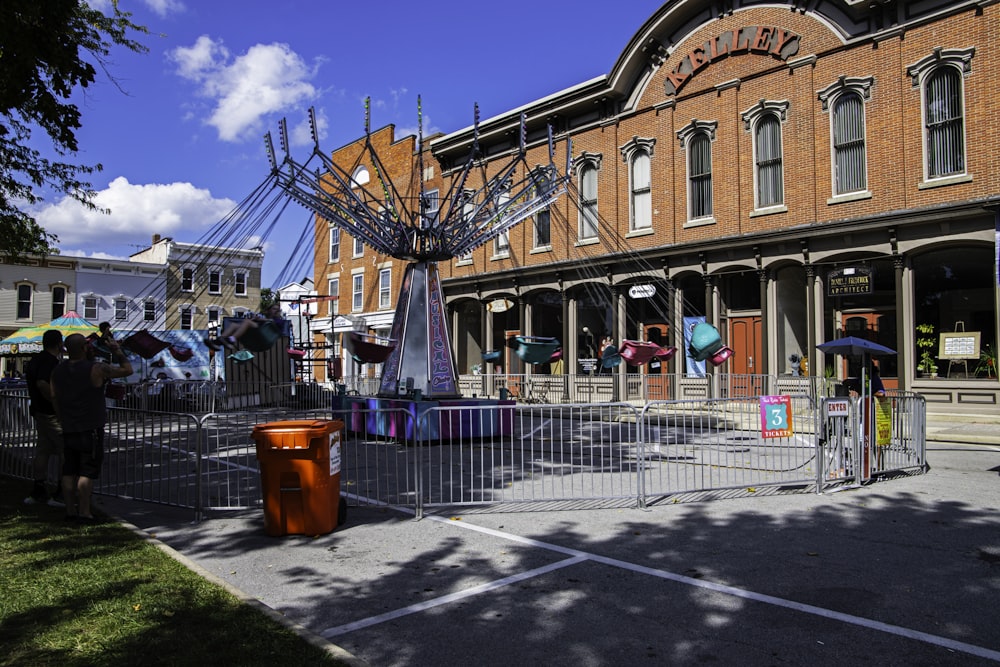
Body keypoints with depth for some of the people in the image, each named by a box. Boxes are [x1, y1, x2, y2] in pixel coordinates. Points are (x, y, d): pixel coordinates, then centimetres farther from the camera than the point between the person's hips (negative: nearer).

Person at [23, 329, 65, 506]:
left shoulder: (35, 360, 13)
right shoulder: (51, 361, -18)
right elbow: (42, 384, -31)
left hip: (39, 411, 10)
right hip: (53, 414, -10)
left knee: (42, 450, 14)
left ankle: (38, 492, 18)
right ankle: (60, 494, -3)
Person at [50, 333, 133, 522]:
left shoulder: (58, 371, 6)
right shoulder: (96, 369, -15)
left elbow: (55, 399, 13)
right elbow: (127, 370, -9)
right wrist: (117, 351, 6)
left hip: (68, 430, 6)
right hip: (91, 429, -6)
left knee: (69, 471, 12)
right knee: (87, 471, -2)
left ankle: (70, 510, 18)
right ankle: (84, 511, 0)